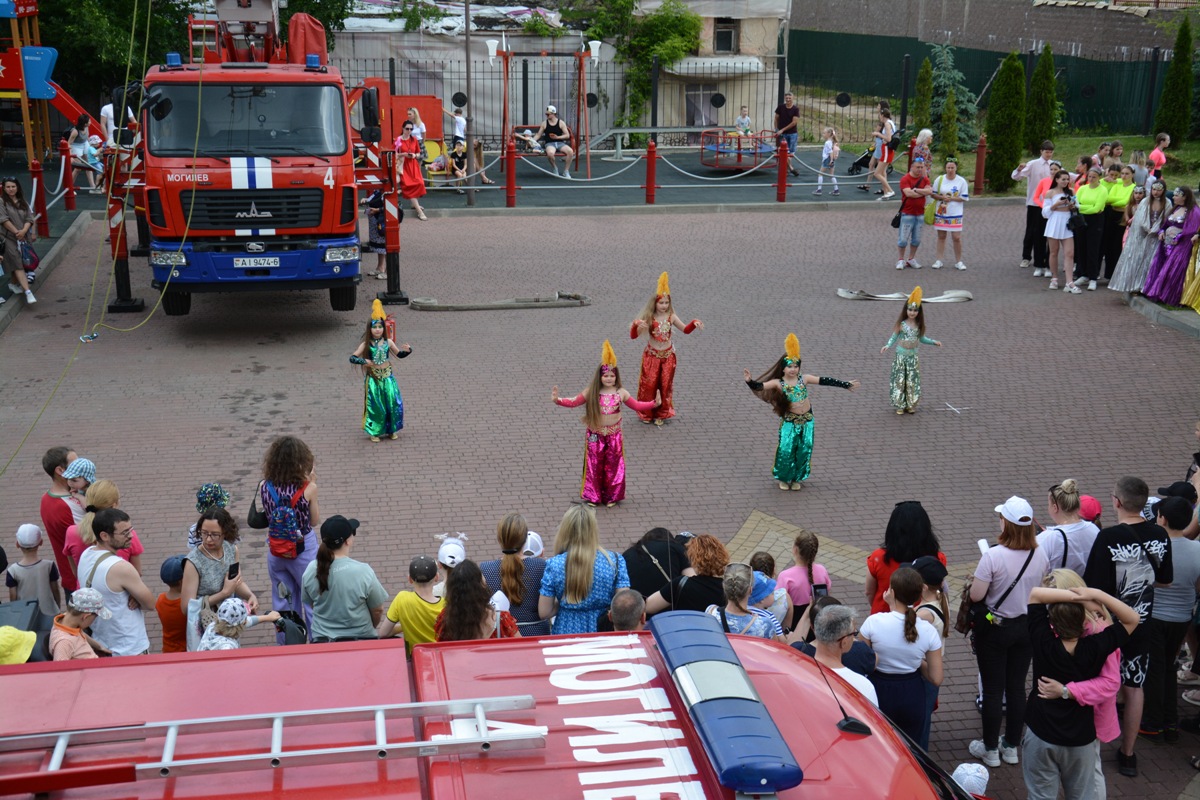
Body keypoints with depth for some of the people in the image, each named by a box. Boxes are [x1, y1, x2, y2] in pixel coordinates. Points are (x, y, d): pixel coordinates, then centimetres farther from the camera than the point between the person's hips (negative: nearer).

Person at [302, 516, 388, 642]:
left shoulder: (311, 570, -3)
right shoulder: (363, 571, -14)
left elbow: (311, 604, 12)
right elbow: (378, 610, -2)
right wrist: (369, 627, 18)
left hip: (321, 639, 4)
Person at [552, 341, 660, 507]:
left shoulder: (620, 393, -3)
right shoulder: (591, 392, -6)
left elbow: (637, 405, 5)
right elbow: (574, 402, -2)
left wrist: (654, 403, -6)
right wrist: (557, 400, -16)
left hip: (614, 435, 1)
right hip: (595, 435, -1)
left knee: (613, 465, 8)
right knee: (594, 465, 5)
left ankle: (611, 496, 22)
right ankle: (593, 496, 19)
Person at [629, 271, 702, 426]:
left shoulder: (671, 316, -6)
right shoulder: (648, 318, -13)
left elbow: (685, 329, 7)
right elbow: (633, 336, -15)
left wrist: (694, 324, -12)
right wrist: (636, 325, -35)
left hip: (668, 356, 2)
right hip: (651, 356, -2)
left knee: (665, 385, 7)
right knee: (649, 384, 2)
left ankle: (661, 414, 24)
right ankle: (646, 413, 21)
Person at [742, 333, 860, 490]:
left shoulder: (804, 379, -2)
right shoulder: (778, 383, -9)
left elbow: (825, 381, 0)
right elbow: (760, 386, -20)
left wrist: (846, 384, 2)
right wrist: (749, 381, -41)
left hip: (807, 419, 3)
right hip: (790, 421, -3)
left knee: (804, 449, 6)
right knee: (786, 449, -7)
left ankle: (797, 478, 24)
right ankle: (784, 478, 15)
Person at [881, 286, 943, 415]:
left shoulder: (919, 324, 1)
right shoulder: (901, 323, -9)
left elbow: (921, 338, 11)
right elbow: (894, 337, -6)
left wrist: (933, 342, 2)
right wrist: (887, 346, -22)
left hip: (913, 356, 3)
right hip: (901, 356, -3)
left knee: (912, 381, 7)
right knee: (900, 380, 1)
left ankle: (911, 405, 16)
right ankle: (900, 405, 10)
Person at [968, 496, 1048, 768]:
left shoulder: (993, 556, -25)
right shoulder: (1040, 556, -8)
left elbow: (976, 595, -21)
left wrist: (979, 580, -2)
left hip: (994, 629, -5)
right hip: (1027, 628, 5)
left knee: (993, 689, 7)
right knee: (1017, 686, 16)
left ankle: (990, 749, 19)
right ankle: (1012, 746, 27)